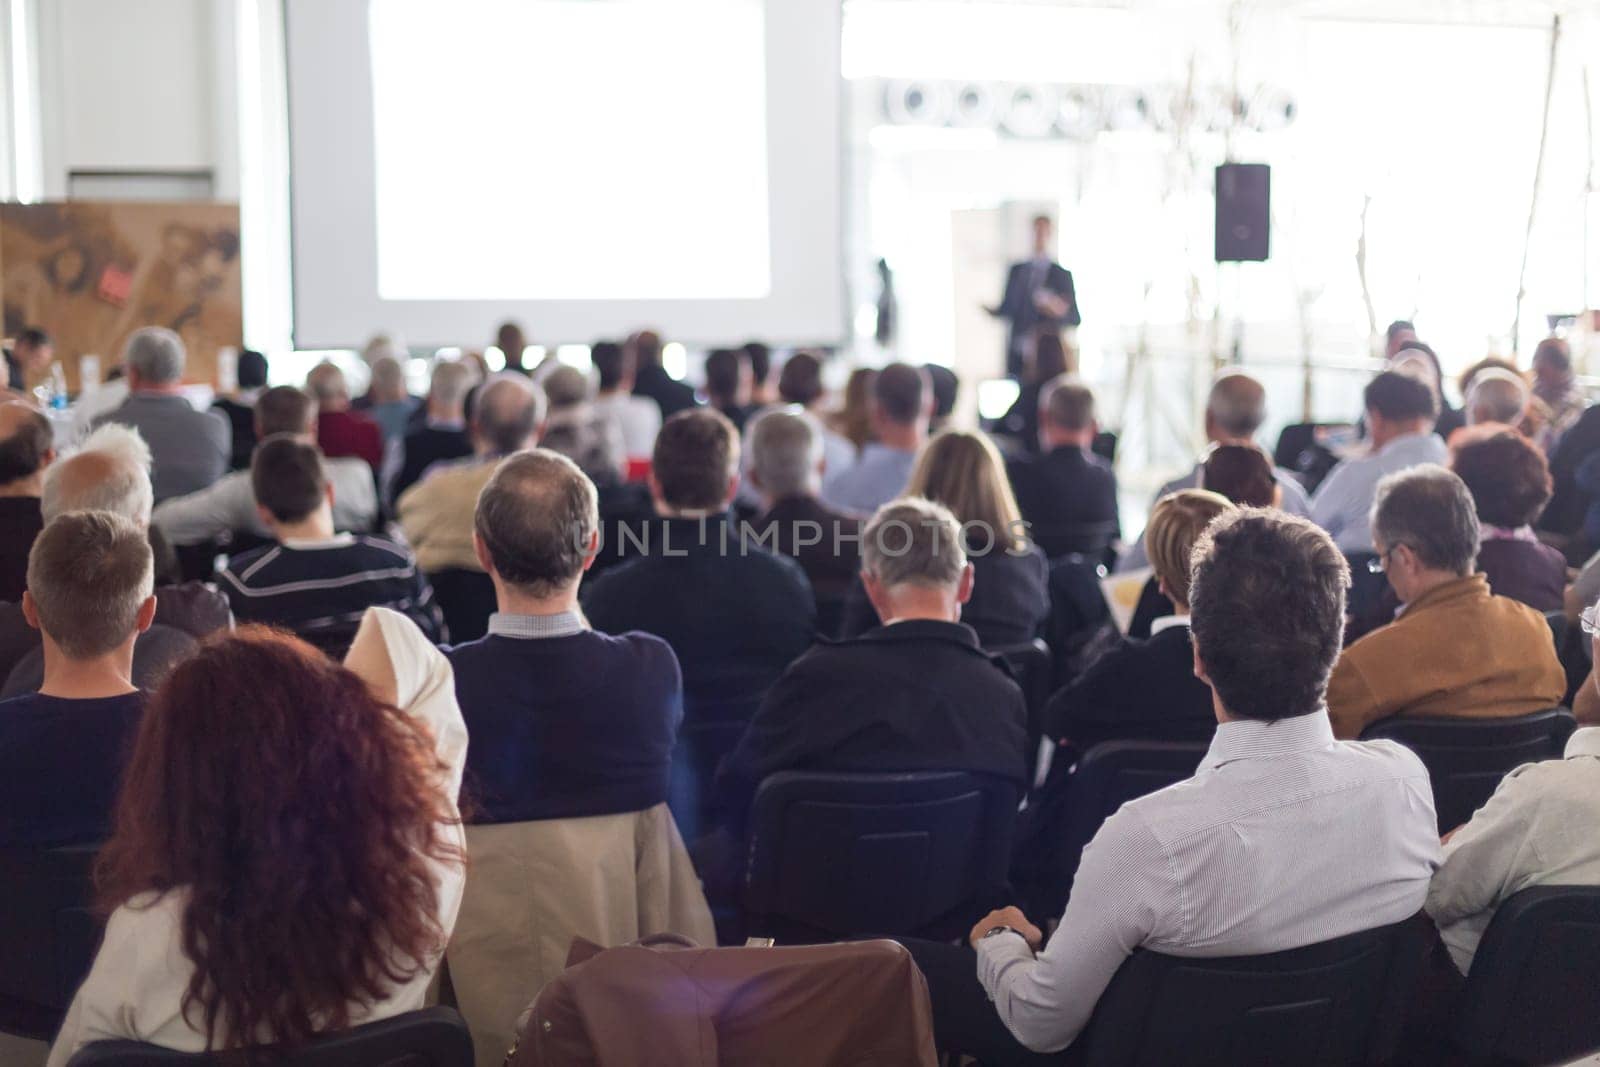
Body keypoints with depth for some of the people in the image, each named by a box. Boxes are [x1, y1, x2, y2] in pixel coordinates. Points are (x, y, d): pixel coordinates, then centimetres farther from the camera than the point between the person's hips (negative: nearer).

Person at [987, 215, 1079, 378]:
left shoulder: (1061, 274, 3)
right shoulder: (1016, 271, 13)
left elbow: (1075, 319, 2)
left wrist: (1061, 312, -19)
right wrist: (991, 310, -4)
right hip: (1018, 353, 3)